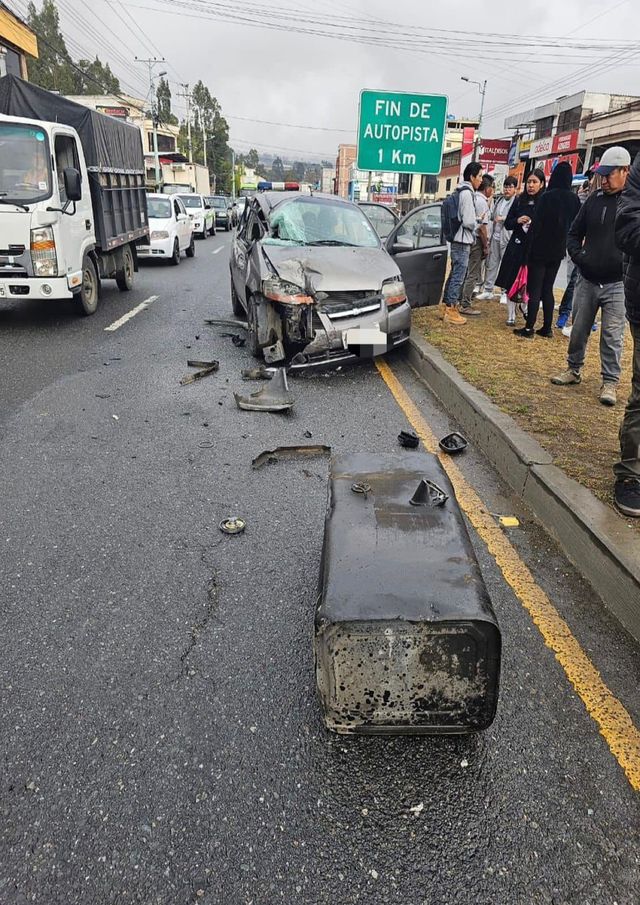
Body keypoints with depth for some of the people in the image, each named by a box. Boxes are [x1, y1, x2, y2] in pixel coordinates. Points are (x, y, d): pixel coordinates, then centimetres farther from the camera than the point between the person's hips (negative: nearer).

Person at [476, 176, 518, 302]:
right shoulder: (499, 200, 15)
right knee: (491, 264, 8)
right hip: (495, 237, 7)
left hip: (507, 239, -7)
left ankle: (505, 293, 6)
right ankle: (488, 290, 16)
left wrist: (504, 219, -18)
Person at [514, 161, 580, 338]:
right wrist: (565, 245, 17)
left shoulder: (548, 197, -13)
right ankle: (547, 328, 14)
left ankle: (529, 328, -3)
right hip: (558, 251, 6)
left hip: (541, 250, -6)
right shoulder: (574, 199, 5)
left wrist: (528, 250, -12)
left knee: (534, 290, -3)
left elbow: (537, 224, -15)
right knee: (548, 289, 13)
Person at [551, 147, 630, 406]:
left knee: (612, 335, 1)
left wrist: (627, 266, -13)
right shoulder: (594, 198, 7)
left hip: (617, 284, -4)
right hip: (587, 280, 4)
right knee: (579, 329, 12)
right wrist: (578, 256, 3)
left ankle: (610, 382, 11)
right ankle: (574, 370, 29)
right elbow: (575, 232, 16)